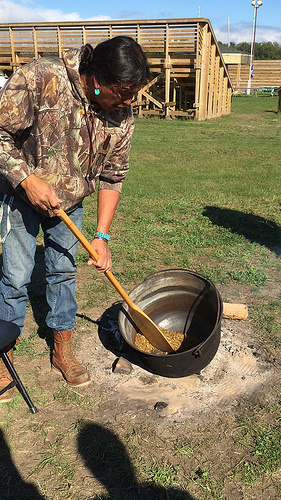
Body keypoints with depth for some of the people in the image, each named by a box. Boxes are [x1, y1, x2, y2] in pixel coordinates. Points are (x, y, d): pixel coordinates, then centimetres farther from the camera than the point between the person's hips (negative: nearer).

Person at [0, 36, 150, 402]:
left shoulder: (122, 118, -14)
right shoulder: (39, 80, -28)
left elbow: (113, 177, -7)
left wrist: (102, 236, -11)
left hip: (70, 203, 4)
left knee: (63, 272, 9)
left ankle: (62, 349, 26)